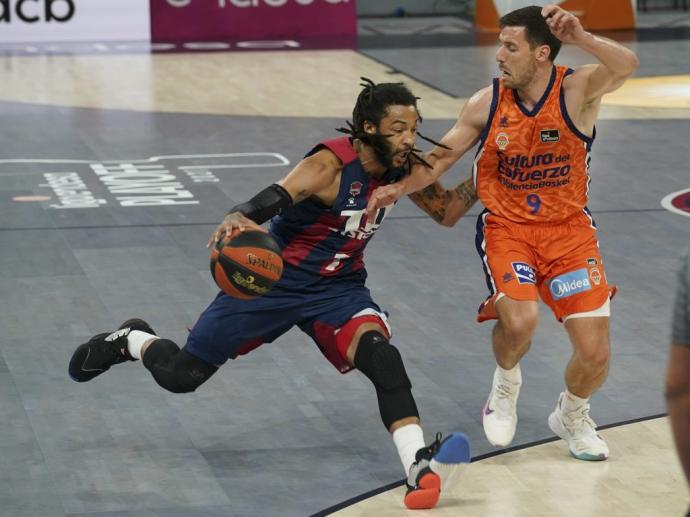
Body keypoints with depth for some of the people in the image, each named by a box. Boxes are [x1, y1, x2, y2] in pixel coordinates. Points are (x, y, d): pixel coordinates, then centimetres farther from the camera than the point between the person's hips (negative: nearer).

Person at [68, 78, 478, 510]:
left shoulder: (403, 167, -6)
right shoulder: (331, 164, -26)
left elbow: (447, 213, 9)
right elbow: (274, 198, -42)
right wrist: (239, 219, -63)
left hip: (338, 287, 4)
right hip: (276, 279, -4)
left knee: (380, 353, -28)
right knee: (180, 375, 4)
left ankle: (419, 465, -38)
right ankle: (130, 341, 38)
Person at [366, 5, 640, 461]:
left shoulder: (577, 91, -14)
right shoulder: (486, 104, -7)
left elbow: (626, 67, -34)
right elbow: (442, 156, 3)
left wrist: (581, 38, -50)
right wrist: (399, 187, -12)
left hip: (569, 230, 0)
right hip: (506, 227, 0)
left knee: (595, 353, -4)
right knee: (519, 320, -29)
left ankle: (572, 415, 31)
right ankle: (506, 385, 7)